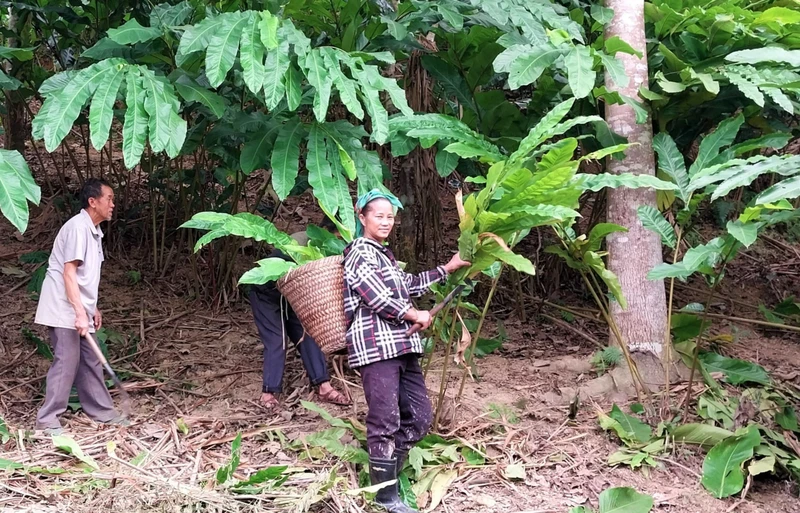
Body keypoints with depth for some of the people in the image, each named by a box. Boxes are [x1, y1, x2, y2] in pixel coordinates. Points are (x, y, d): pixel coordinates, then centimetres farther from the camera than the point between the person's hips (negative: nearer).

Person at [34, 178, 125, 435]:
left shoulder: (94, 231, 13)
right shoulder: (78, 227, -17)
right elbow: (68, 273, -22)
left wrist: (93, 308, 20)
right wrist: (80, 313, -26)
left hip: (79, 310, 9)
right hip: (64, 310, -9)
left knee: (90, 362, 13)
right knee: (66, 362, -8)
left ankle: (102, 411, 20)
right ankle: (47, 420, -1)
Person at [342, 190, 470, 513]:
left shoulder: (384, 255, 23)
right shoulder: (360, 252, -5)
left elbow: (409, 285, 34)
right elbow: (377, 298, -15)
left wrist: (447, 269, 36)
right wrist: (416, 315, -3)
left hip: (401, 346, 9)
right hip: (376, 346, -9)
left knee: (419, 416, 9)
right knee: (385, 421, -9)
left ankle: (384, 471, 22)